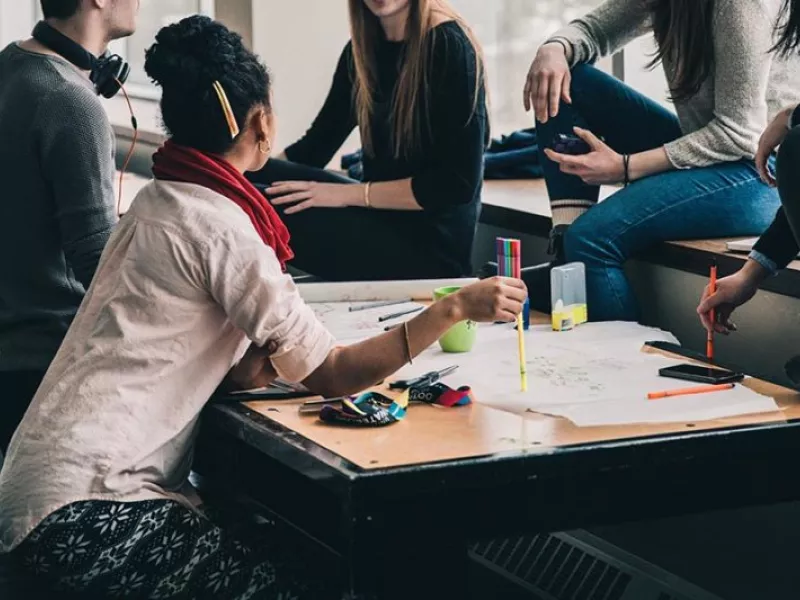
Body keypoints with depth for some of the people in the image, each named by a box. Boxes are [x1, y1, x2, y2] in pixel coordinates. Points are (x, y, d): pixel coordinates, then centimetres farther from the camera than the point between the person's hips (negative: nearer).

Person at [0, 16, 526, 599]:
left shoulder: (161, 203, 14)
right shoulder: (218, 226, -15)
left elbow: (237, 372, 11)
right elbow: (332, 376, -14)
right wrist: (457, 307, -11)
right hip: (84, 511, -9)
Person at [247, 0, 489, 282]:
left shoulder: (448, 47, -13)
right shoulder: (363, 48, 8)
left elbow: (459, 182, -17)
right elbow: (315, 146, 11)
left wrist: (349, 194, -18)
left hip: (431, 242, -7)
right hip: (380, 218, 7)